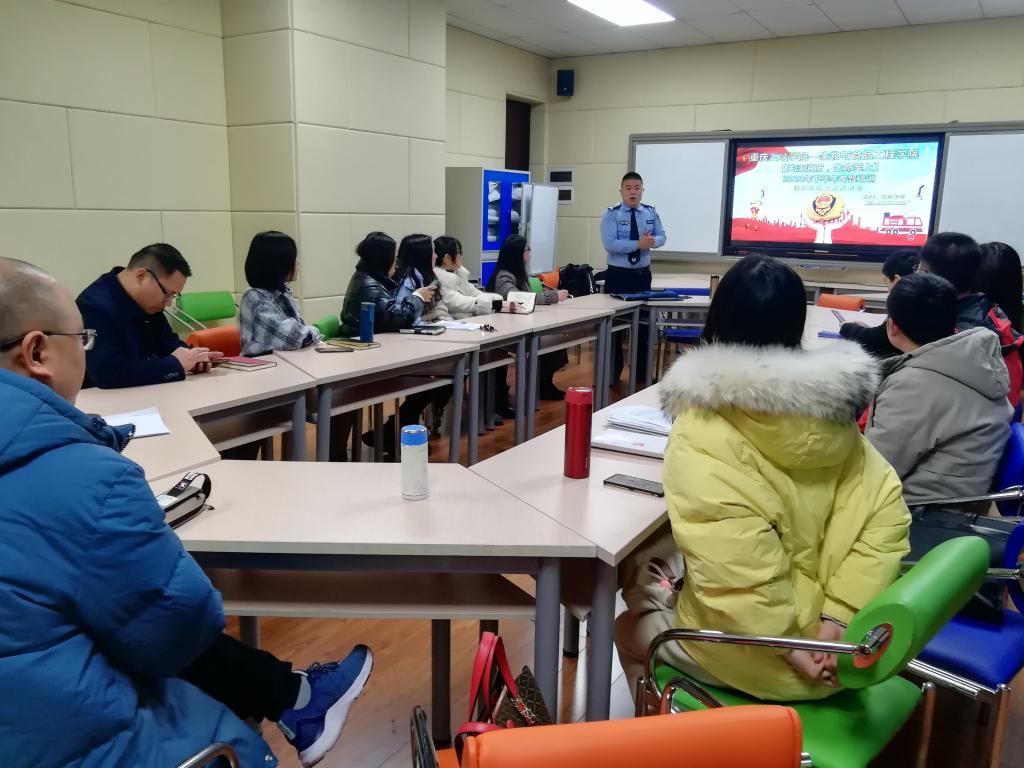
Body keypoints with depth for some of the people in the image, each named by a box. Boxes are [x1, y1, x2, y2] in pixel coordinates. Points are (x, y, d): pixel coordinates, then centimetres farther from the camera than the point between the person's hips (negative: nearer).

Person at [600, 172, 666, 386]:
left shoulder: (651, 212, 6)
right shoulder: (611, 214, -8)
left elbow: (661, 237, 2)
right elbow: (610, 244, -20)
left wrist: (651, 241, -21)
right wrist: (639, 244, -25)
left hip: (643, 274, 4)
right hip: (618, 274, -4)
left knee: (644, 322, 11)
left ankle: (641, 371, 24)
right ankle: (613, 373, 13)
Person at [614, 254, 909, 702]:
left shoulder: (703, 432, -24)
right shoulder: (831, 413, -5)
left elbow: (732, 559, -31)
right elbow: (885, 513, -7)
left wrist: (782, 644, -19)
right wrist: (838, 613, -9)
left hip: (750, 653, -5)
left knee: (629, 630, 24)